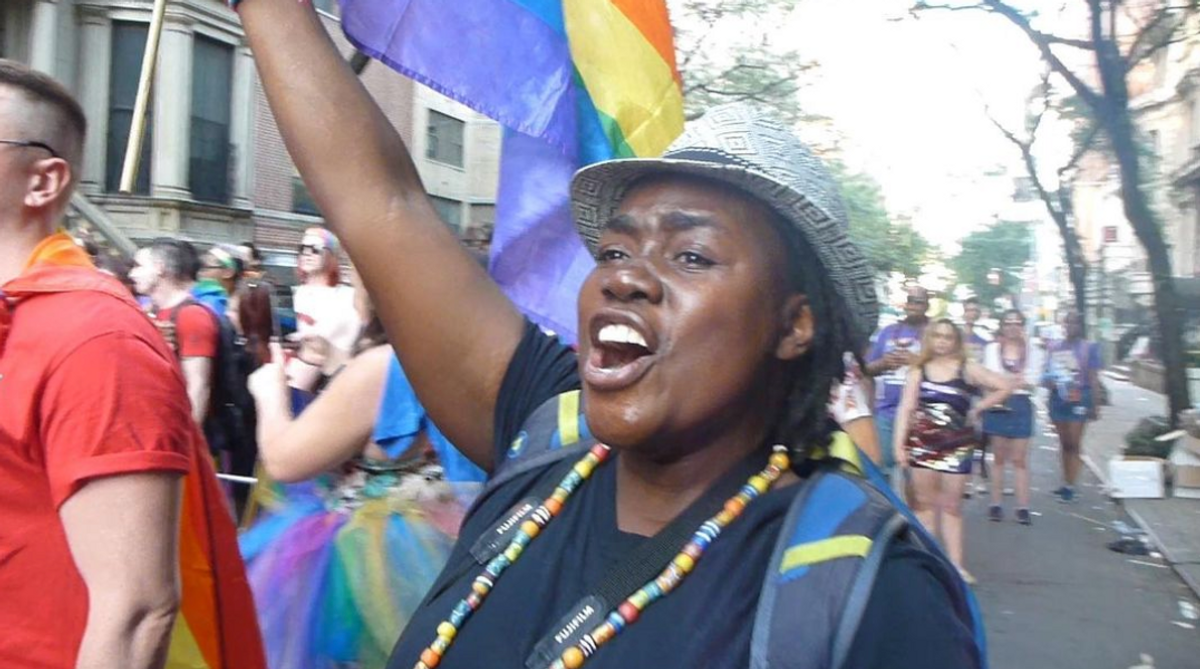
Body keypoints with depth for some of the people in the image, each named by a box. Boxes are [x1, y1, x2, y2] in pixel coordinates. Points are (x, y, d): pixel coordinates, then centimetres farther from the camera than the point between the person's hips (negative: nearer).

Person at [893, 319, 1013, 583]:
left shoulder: (967, 369, 0)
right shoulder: (918, 371, 3)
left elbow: (1005, 387, 1)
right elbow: (906, 408, -3)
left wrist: (977, 408, -2)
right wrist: (899, 443, -11)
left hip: (957, 446, -1)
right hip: (922, 444, 1)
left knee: (951, 506, 6)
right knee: (925, 503, 5)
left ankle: (956, 563, 9)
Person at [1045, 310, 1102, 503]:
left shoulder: (1089, 348, 1)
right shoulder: (1054, 347, 10)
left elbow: (1094, 378, 0)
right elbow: (1047, 373, 16)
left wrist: (1094, 405, -3)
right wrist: (1049, 382, -7)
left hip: (1079, 399, -4)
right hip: (1058, 398, 4)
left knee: (1074, 443, -5)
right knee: (1064, 443, 10)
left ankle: (1070, 486, -4)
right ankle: (1066, 483, 17)